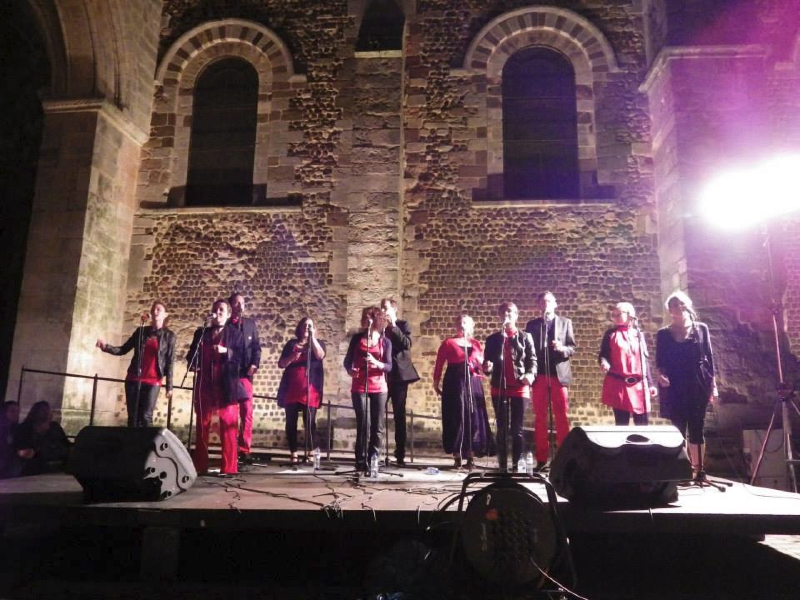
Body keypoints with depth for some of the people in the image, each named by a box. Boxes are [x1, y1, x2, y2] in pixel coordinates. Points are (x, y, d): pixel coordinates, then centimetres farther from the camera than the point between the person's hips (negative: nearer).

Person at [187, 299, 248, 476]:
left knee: (228, 426, -5)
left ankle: (228, 468, -2)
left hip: (226, 386, -4)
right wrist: (192, 364, -2)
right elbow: (191, 355, 18)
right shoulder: (201, 333, 16)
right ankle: (200, 466, 15)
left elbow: (242, 357, -1)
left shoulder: (235, 333, 6)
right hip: (205, 385, 4)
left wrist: (226, 352, -17)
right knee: (202, 426, 7)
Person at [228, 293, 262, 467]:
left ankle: (245, 449, -2)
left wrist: (255, 364, -7)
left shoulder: (251, 324, 14)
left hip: (244, 372, 1)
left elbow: (256, 347, 9)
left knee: (246, 411, -6)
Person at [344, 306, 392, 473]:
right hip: (359, 388, -1)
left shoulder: (385, 341, 4)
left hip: (379, 389, 1)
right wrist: (350, 370, -15)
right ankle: (361, 462, 0)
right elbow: (347, 360, 7)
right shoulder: (357, 338, 5)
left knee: (377, 426, 0)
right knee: (363, 425, -6)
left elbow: (389, 366, -2)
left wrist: (377, 364, -22)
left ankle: (373, 460, 9)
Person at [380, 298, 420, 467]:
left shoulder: (403, 325, 4)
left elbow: (407, 344, -12)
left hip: (399, 375, -3)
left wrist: (393, 326, -12)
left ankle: (400, 454, 6)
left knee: (399, 415, 1)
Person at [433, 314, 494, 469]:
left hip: (473, 384, 3)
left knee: (474, 419, 2)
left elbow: (481, 365, 19)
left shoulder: (476, 344, 12)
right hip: (455, 384, -3)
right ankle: (457, 457, 7)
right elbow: (439, 364, -1)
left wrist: (484, 365, -4)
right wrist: (436, 382, -8)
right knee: (456, 419, -1)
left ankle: (470, 457, 10)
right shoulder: (448, 343, 3)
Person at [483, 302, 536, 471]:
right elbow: (487, 361, 10)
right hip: (499, 387, 2)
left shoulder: (525, 337, 7)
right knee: (502, 429, 5)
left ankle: (517, 464, 9)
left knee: (517, 429, 1)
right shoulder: (493, 338, 11)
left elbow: (532, 359, 2)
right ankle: (502, 465, 11)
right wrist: (487, 367, -14)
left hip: (520, 387, -2)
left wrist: (531, 374, -17)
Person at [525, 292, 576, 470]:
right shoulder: (531, 324, 11)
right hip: (539, 376, 1)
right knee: (540, 418, 3)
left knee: (561, 417, 0)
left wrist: (562, 348, -17)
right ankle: (541, 458, 9)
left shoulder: (565, 322, 9)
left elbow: (572, 348, 5)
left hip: (559, 375, -1)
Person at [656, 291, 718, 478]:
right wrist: (661, 375, -14)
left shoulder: (701, 329, 5)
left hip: (698, 385, 0)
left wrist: (713, 384, 3)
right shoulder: (664, 334, 5)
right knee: (679, 428, 2)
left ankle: (698, 468, 12)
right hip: (674, 387, 0)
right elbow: (660, 361, 6)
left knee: (696, 427, 4)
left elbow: (709, 357, 6)